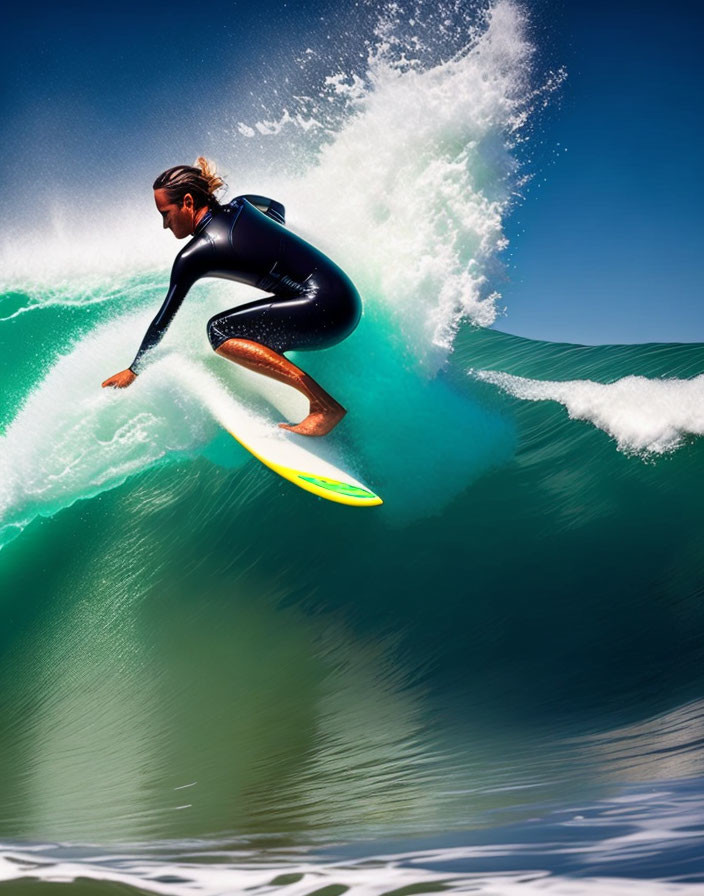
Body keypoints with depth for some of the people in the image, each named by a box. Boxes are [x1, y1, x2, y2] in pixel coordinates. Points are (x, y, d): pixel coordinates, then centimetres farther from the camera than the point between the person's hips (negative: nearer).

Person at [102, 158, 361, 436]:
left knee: (219, 330, -8)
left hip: (325, 307, -9)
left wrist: (133, 370, 15)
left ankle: (324, 405, -15)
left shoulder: (193, 255, -7)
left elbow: (164, 319, 3)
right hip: (347, 298, 9)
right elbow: (277, 209, 38)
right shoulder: (240, 206, 13)